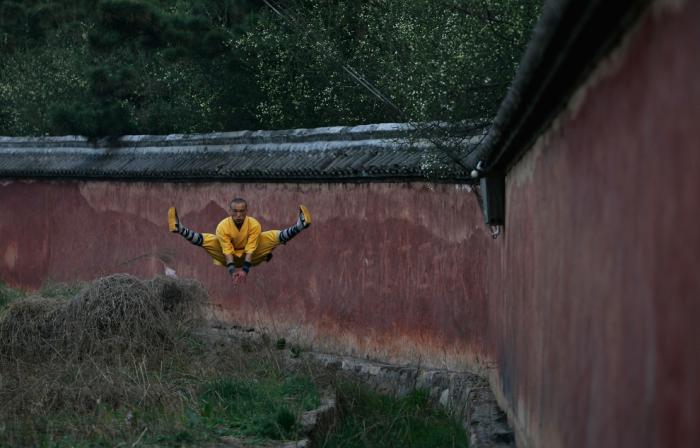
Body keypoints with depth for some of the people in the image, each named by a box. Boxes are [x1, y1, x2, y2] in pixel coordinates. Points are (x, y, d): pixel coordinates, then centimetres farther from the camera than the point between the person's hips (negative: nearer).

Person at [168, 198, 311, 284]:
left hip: (251, 256, 0)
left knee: (273, 236, -22)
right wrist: (232, 270, -44)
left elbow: (250, 250, -29)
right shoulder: (223, 226, -25)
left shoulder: (254, 225, -25)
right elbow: (227, 251, -29)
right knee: (206, 239, -26)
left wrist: (245, 270, -42)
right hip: (229, 257, 0)